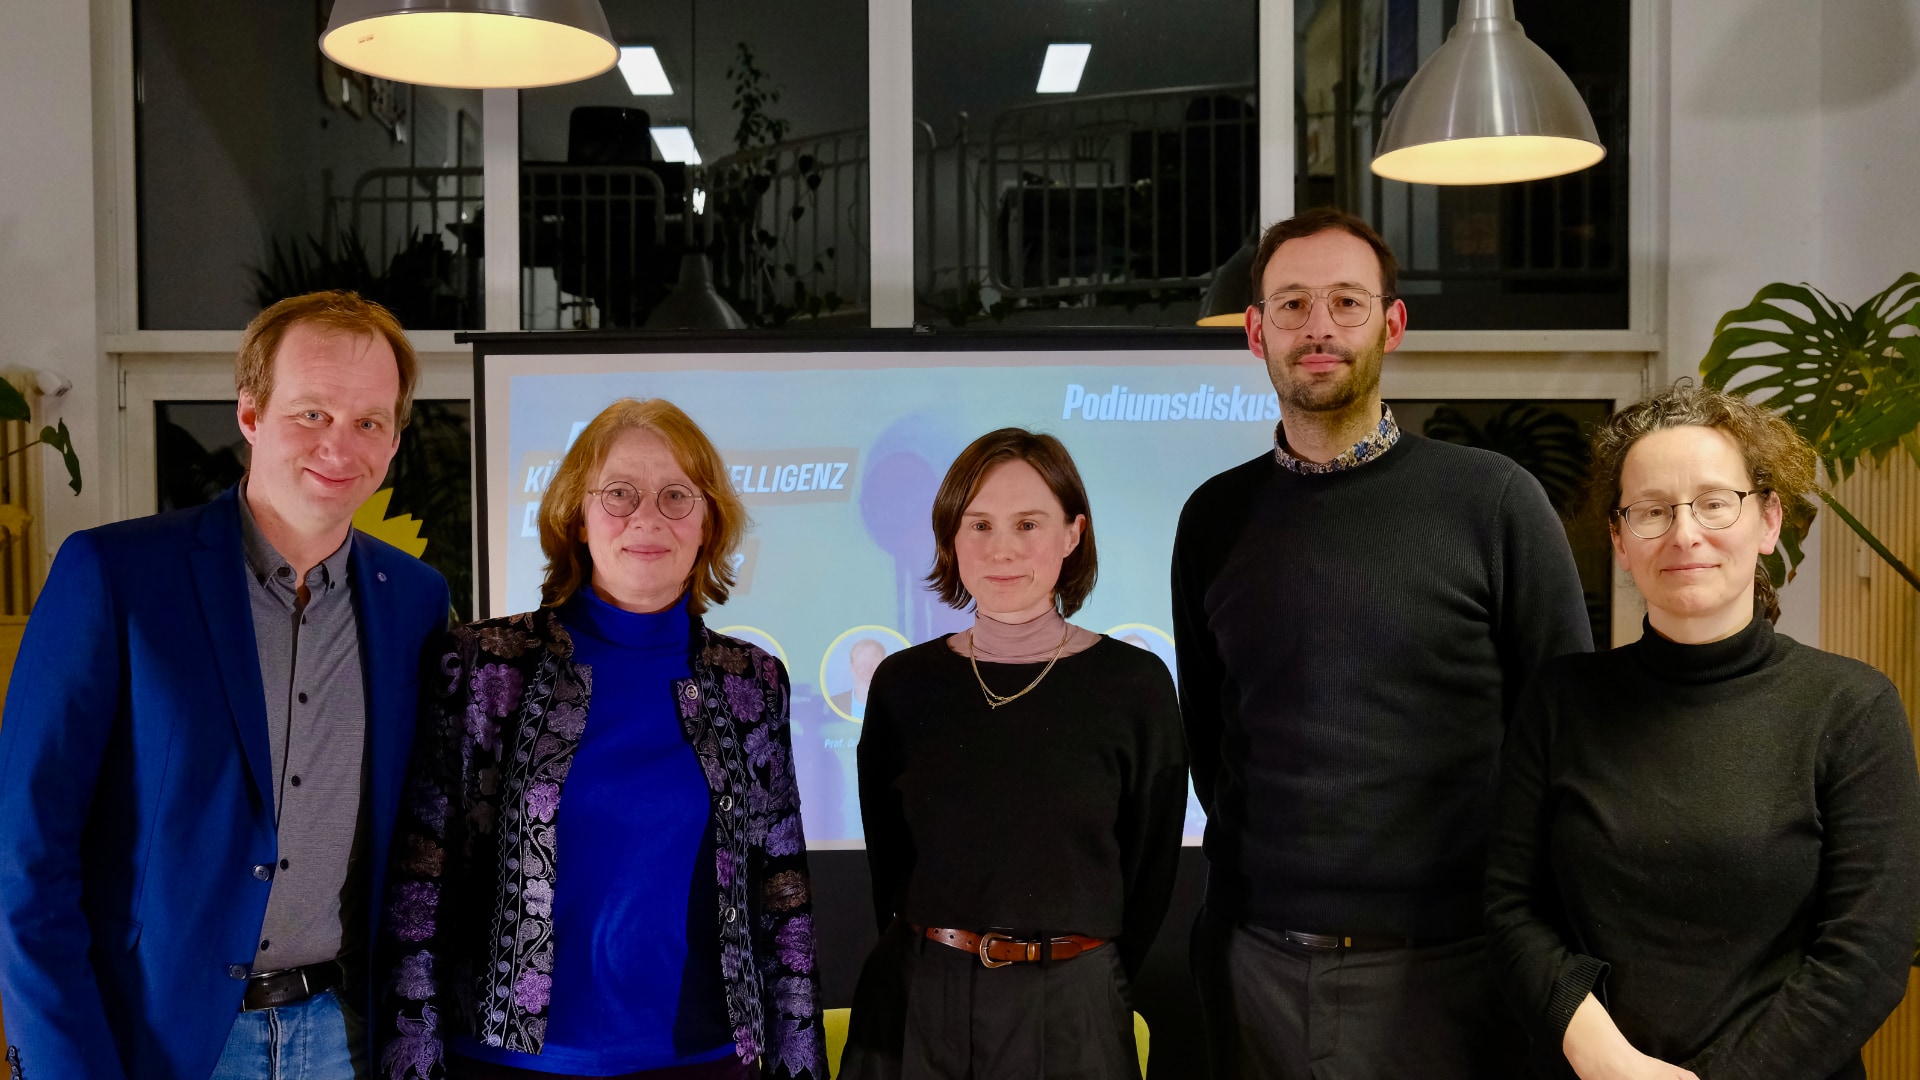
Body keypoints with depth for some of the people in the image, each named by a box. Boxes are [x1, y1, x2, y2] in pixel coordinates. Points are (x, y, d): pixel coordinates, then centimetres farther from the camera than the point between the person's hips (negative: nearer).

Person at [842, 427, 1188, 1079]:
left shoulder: (1133, 684, -7)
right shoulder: (903, 683, -2)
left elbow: (1149, 868, 0)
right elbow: (888, 859, 6)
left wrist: (1085, 988, 1)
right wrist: (929, 968, 1)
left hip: (1068, 1009, -1)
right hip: (914, 1004, 2)